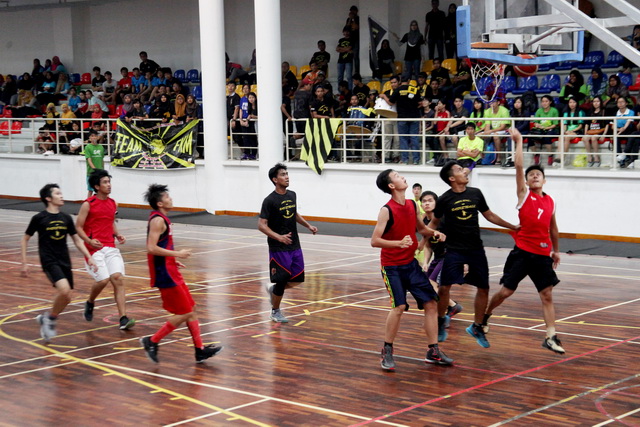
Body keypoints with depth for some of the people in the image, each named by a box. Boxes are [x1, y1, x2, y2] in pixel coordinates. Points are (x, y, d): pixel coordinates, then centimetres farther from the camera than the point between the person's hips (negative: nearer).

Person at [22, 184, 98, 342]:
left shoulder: (66, 218, 7)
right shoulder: (38, 218, -6)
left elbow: (77, 240, 15)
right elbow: (25, 239, 3)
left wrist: (89, 258, 6)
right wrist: (24, 263, -1)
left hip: (65, 262, 6)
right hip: (49, 261, -6)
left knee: (66, 297, 5)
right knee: (64, 289, -26)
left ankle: (47, 318, 30)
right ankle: (50, 318, -4)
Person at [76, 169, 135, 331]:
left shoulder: (113, 204, 11)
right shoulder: (88, 204, -6)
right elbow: (78, 227, -4)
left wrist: (118, 234, 7)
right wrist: (89, 240, -20)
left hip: (111, 247, 5)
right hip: (95, 248, -5)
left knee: (118, 278, -9)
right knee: (103, 280, -14)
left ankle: (123, 319, -12)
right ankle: (90, 303, 20)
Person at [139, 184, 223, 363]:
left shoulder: (161, 219, 14)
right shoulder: (158, 220, -16)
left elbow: (154, 247, 23)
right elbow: (151, 248, -25)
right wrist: (177, 254, -21)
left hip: (170, 272, 10)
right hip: (165, 275, -10)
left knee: (191, 310, 11)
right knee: (184, 313, -6)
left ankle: (200, 350, 13)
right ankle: (152, 341, 2)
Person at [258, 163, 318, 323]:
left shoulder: (292, 195, 6)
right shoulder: (270, 200, -15)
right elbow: (261, 225, -18)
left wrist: (308, 225, 11)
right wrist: (279, 237, -29)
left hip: (294, 246, 7)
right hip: (278, 248, -7)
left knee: (298, 279, 6)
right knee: (281, 280, 0)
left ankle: (273, 289, 32)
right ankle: (275, 311, 21)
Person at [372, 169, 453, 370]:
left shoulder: (412, 205, 4)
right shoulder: (387, 210, -16)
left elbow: (421, 228, 20)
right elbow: (374, 241, -21)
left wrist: (434, 233, -1)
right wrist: (399, 243, -36)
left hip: (411, 263, 7)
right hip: (392, 266, -7)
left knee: (431, 303, 3)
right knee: (399, 306, -18)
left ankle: (433, 351, 13)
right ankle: (387, 352, 0)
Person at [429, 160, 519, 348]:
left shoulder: (475, 193, 1)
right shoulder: (445, 199, -8)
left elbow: (489, 215, 14)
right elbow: (434, 222, 5)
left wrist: (513, 227, 16)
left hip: (476, 249, 4)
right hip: (454, 250, -3)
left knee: (483, 288, 5)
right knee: (444, 287, -10)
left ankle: (477, 327, 22)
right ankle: (440, 324, 13)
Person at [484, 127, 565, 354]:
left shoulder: (550, 202, 10)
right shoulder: (524, 195, -1)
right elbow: (519, 166, -11)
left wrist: (556, 250, 26)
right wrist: (519, 141, -12)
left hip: (542, 254, 4)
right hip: (522, 252, -3)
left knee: (547, 295, 0)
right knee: (505, 291, 0)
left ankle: (551, 336, 2)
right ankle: (485, 316, 25)